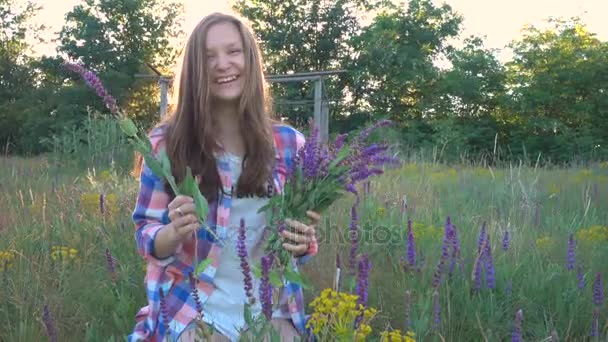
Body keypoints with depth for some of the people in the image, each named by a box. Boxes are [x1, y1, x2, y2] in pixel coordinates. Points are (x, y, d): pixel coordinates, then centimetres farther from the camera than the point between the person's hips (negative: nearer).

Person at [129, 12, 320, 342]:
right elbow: (145, 235, -2)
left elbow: (300, 244, 7)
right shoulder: (167, 142, -8)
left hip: (274, 312, 2)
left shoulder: (289, 143, -2)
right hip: (197, 313, -2)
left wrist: (302, 243, -15)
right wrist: (175, 232, -23)